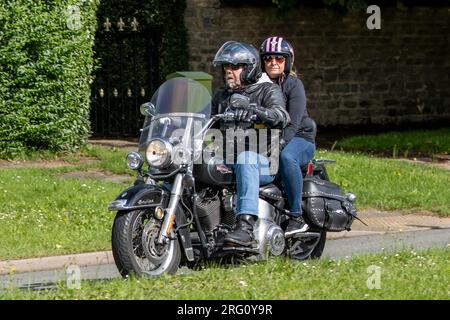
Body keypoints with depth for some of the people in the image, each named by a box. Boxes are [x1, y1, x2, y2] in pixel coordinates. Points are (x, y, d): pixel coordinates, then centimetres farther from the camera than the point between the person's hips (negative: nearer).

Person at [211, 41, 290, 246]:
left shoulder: (268, 90, 5)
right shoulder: (222, 96, 26)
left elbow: (281, 116, -15)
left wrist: (253, 112, -34)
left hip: (263, 162, -6)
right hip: (223, 158, 6)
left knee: (245, 157, -42)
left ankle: (246, 226, -53)